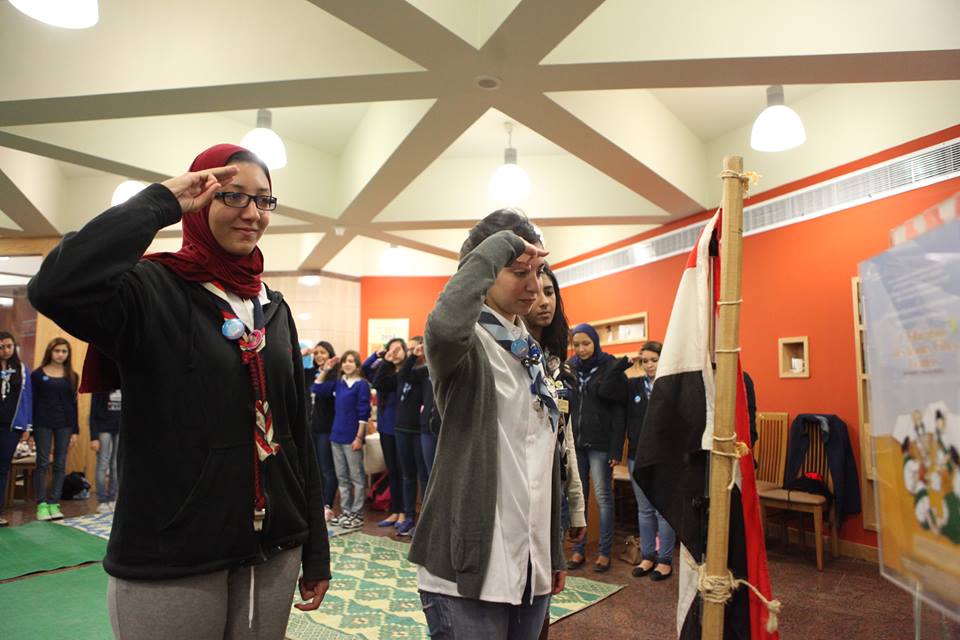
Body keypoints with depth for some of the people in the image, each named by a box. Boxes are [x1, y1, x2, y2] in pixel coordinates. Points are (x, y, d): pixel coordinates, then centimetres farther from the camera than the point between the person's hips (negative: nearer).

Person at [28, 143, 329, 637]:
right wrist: (161, 202, -20)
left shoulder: (274, 309, 6)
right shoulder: (151, 291, -9)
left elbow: (298, 432, 6)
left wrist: (315, 549, 7)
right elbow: (53, 289, -32)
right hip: (169, 561, -5)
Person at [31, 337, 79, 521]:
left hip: (65, 425, 2)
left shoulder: (71, 376, 8)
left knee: (60, 464, 2)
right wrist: (29, 427, -6)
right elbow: (32, 402, 1)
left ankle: (54, 503, 8)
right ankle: (42, 504, 6)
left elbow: (73, 404, 8)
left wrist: (75, 430, 5)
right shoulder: (38, 374, 2)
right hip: (43, 424, -2)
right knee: (42, 463, 1)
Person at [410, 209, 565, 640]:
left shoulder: (531, 352, 12)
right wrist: (499, 245, -24)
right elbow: (444, 326, -38)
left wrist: (555, 552, 17)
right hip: (470, 565, -7)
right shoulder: (467, 342, -9)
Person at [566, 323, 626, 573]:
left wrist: (616, 449, -12)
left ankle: (605, 552, 15)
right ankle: (577, 550, 19)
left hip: (600, 444, -4)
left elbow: (618, 411, -8)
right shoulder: (570, 368, 7)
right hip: (575, 441, 4)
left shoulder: (611, 368, -6)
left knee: (603, 497, 3)